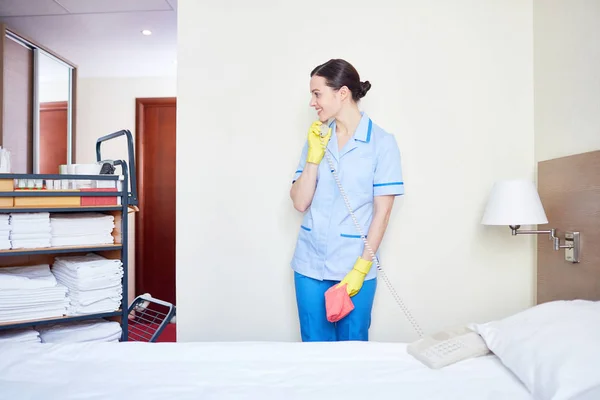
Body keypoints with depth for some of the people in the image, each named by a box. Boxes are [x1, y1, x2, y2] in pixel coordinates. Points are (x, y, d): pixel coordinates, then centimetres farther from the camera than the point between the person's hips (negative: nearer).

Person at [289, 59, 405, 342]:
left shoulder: (382, 143, -6)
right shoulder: (316, 139, 5)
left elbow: (382, 212, -8)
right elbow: (300, 203, 0)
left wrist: (361, 268, -11)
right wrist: (314, 156, -10)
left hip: (354, 267, -3)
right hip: (310, 265, 4)